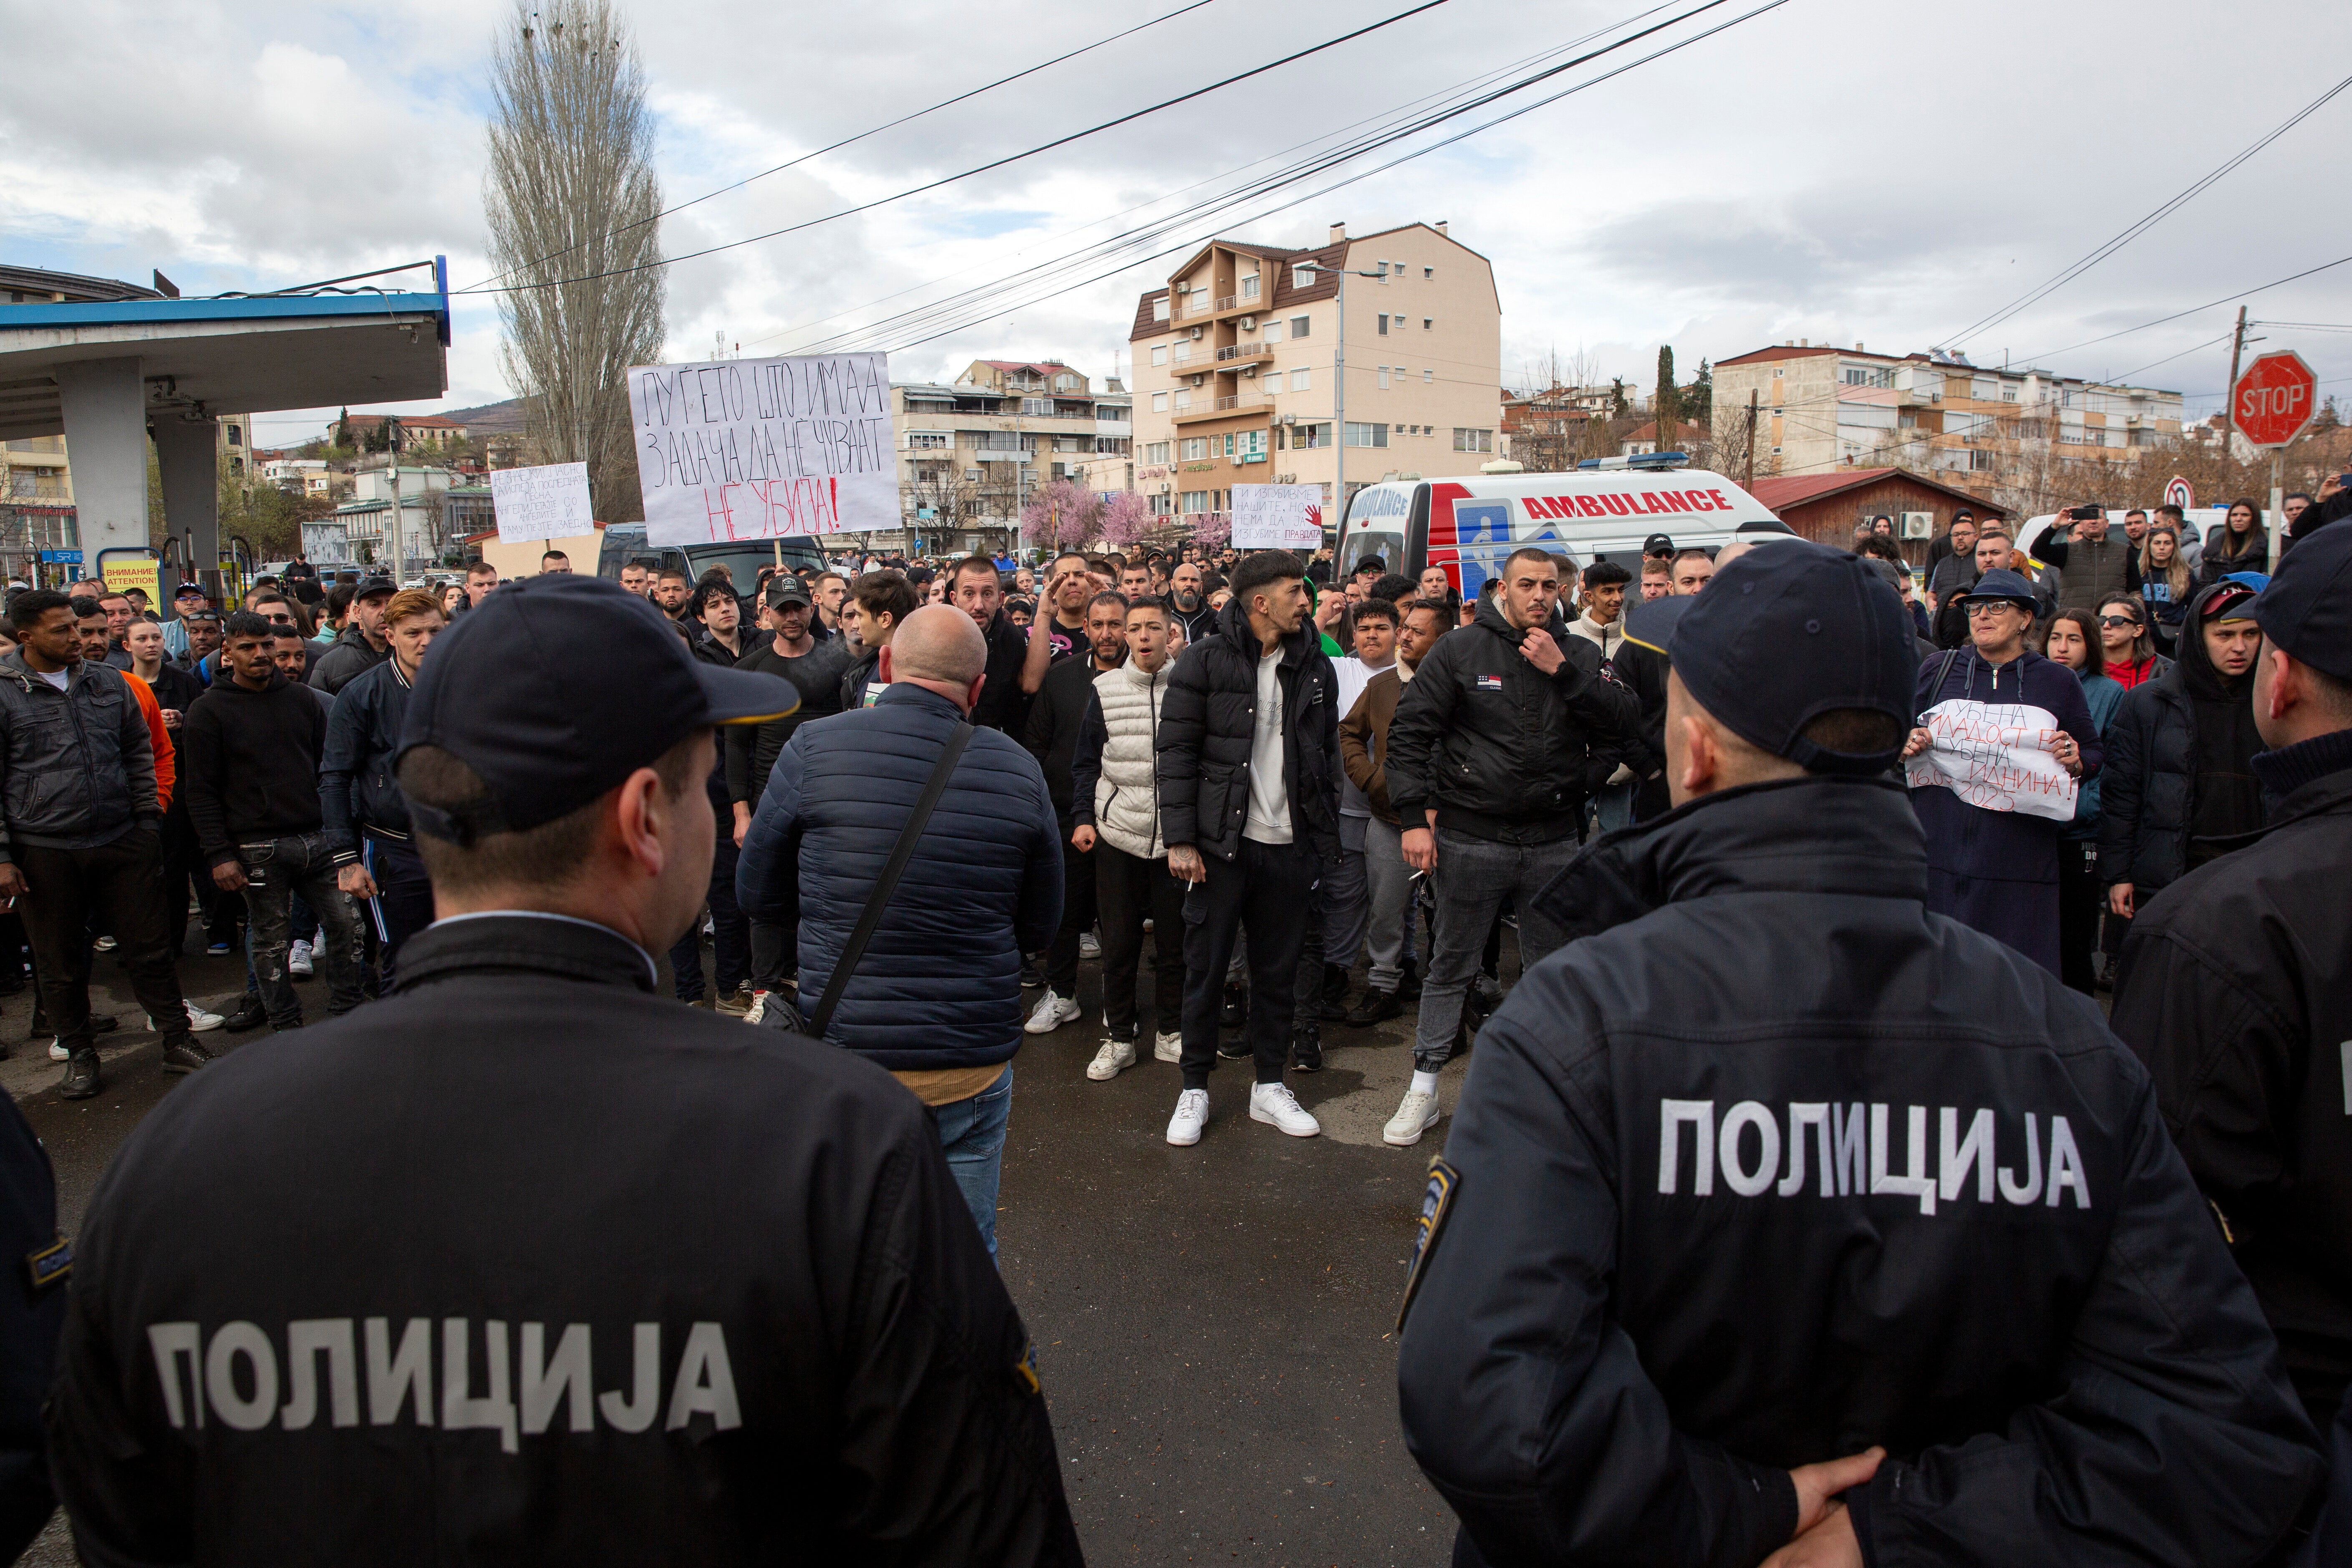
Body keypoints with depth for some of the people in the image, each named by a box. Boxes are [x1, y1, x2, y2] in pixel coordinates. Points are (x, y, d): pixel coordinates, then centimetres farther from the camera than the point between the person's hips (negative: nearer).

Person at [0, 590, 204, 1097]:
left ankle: (177, 1041, 18)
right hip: (44, 854, -2)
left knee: (149, 949, 8)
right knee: (61, 965, 10)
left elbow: (139, 753, 15)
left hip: (123, 843, 2)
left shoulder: (109, 683, 6)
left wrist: (148, 818, 7)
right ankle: (80, 1054, 25)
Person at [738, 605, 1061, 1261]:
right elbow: (1039, 929, 5)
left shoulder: (814, 748, -8)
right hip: (975, 1065, 1)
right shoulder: (1019, 770, -3)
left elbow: (757, 896, 3)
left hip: (846, 1054, -1)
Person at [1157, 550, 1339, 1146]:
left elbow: (1327, 754, 14)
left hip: (1290, 845, 4)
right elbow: (1174, 751, -7)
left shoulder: (1315, 666, 8)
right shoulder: (1205, 661, -5)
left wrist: (1326, 836, 9)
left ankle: (1270, 1085, 27)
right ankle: (1195, 1090, 20)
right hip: (1221, 841, -4)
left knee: (1279, 969, 12)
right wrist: (1180, 838, -12)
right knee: (1206, 968, 5)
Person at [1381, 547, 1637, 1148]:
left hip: (1554, 842, 3)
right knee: (1451, 966, 8)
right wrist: (1414, 817, -11)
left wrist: (1563, 672, -15)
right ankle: (1423, 1088, 19)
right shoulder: (1462, 650, -3)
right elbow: (1409, 732, -5)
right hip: (1471, 838, -2)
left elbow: (1625, 722, -6)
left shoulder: (1580, 655, 5)